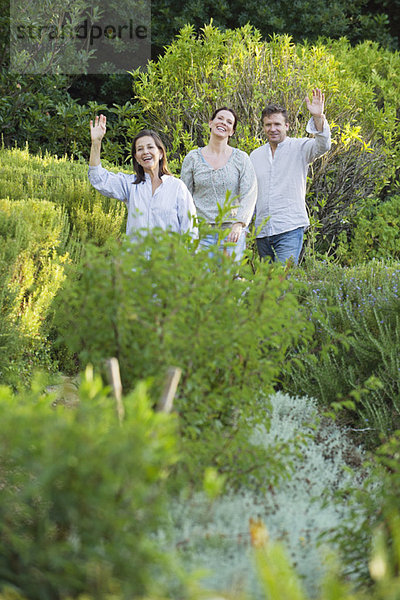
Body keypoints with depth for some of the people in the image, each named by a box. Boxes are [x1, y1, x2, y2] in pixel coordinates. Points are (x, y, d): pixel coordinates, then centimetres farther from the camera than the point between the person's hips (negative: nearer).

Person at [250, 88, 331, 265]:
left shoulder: (299, 148, 2)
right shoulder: (255, 156, 15)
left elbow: (322, 146, -18)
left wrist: (318, 117, -33)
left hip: (290, 229, -5)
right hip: (262, 230, 5)